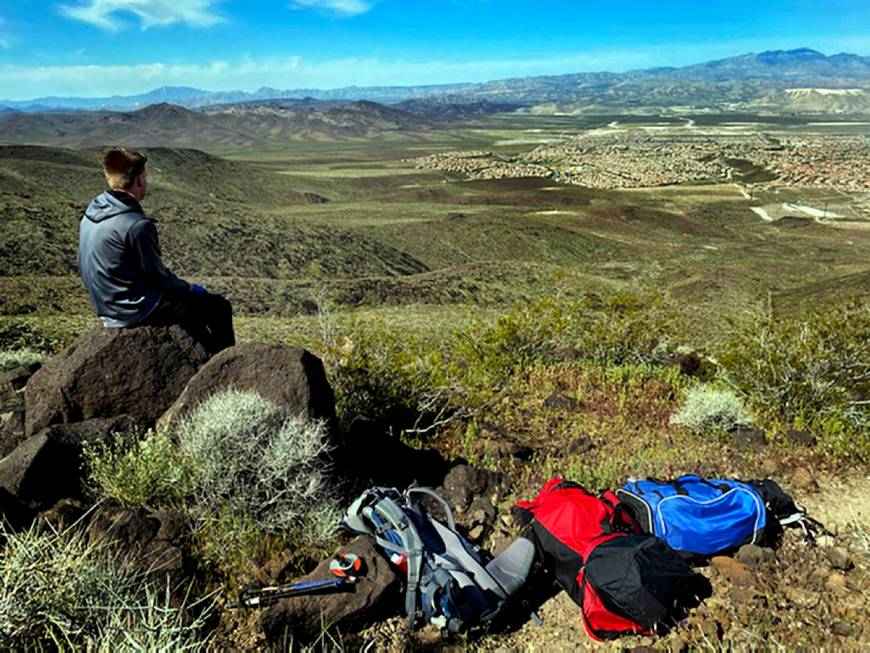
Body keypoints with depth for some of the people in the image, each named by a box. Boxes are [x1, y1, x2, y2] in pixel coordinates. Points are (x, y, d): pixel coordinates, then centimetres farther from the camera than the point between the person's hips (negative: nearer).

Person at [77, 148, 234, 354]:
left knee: (192, 299, 27)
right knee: (219, 307, 2)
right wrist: (190, 288, 1)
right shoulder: (137, 225, -26)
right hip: (135, 311, -9)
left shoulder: (92, 211, 2)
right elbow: (157, 275, -18)